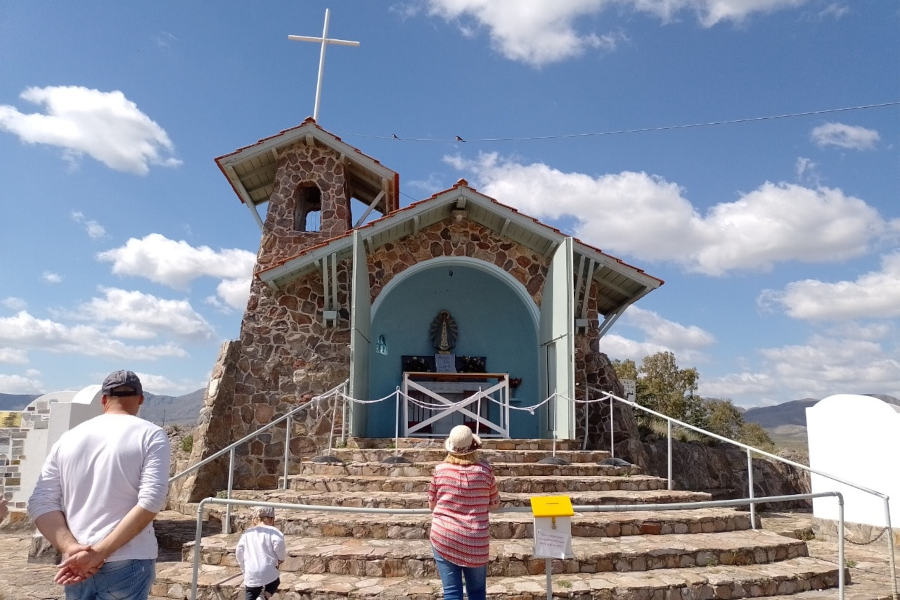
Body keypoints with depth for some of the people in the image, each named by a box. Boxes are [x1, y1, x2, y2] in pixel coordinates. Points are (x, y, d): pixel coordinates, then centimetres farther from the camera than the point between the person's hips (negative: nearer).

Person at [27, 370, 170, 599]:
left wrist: (71, 548, -7)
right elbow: (150, 502, -15)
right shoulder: (151, 435, -3)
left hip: (76, 563, 4)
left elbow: (40, 503, 3)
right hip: (127, 564, -4)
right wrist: (100, 552, -13)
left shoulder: (69, 438, 10)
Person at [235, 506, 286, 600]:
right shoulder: (272, 531, 1)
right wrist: (280, 558, 0)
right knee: (275, 583, 27)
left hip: (250, 575, 2)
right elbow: (278, 542, -18)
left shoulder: (247, 533, 14)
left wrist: (244, 569, 25)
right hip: (269, 573, -2)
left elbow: (239, 552, 13)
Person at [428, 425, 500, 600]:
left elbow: (432, 504, 5)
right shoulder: (485, 470, -7)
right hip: (475, 540, 0)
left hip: (444, 538, 0)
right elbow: (495, 503, 6)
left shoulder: (440, 469, -7)